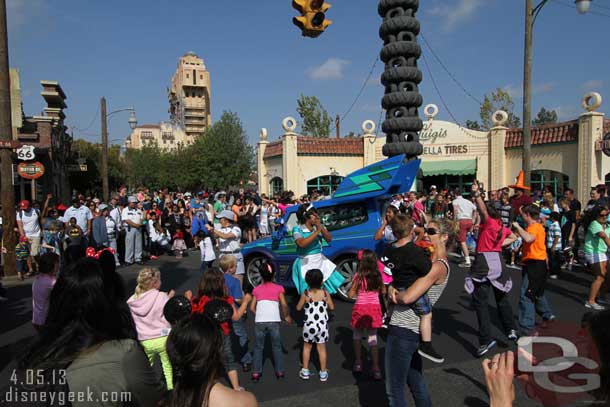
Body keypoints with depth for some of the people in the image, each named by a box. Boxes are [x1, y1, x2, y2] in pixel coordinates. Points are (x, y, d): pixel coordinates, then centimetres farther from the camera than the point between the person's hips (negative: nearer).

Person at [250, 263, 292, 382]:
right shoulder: (278, 288, 6)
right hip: (274, 321, -1)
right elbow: (284, 305, -3)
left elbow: (252, 307, 8)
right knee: (277, 347, 15)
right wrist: (287, 316, 12)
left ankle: (256, 373, 15)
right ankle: (279, 372, 20)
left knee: (258, 347, 15)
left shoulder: (256, 289, 11)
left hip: (259, 322, 1)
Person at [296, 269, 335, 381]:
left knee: (307, 346, 20)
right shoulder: (325, 293, -10)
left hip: (309, 325, 0)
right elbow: (332, 307, 0)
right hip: (322, 325, 0)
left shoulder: (305, 294, -13)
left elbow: (298, 308, -2)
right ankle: (323, 373, 22)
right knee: (322, 348, 13)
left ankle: (305, 372, 26)